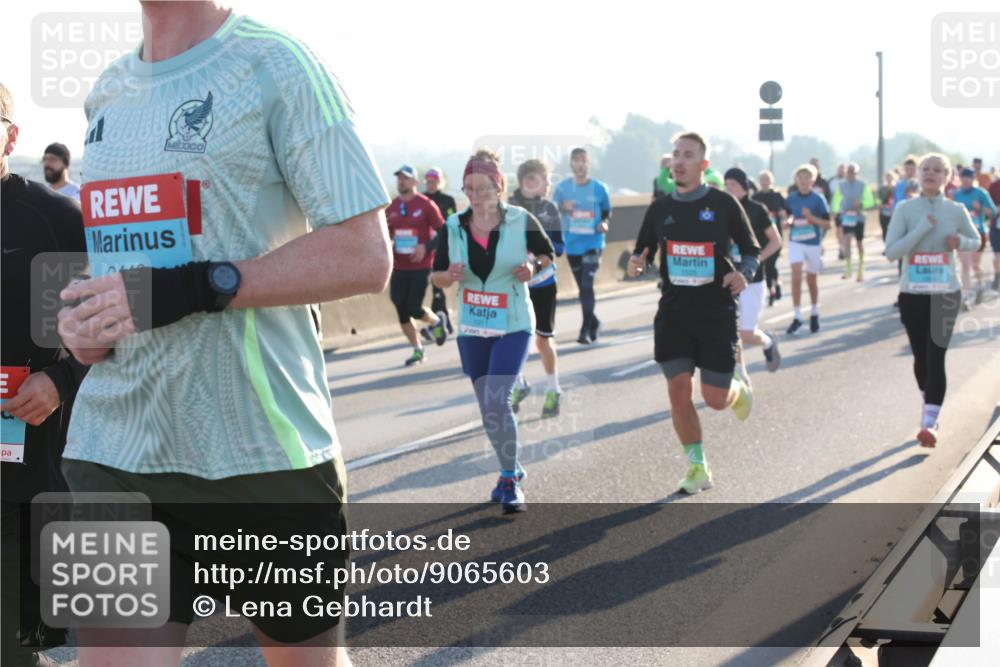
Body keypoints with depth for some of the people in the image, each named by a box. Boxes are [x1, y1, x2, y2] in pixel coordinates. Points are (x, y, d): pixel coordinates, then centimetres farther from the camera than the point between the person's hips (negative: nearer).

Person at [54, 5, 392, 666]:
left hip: (265, 446, -5)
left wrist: (194, 289, -21)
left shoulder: (276, 65, -7)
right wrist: (85, 314, 4)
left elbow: (365, 256, -13)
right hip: (116, 447, 5)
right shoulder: (107, 91, 14)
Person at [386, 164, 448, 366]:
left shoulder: (426, 205, -7)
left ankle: (437, 321, 25)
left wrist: (426, 247, -18)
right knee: (402, 311, 2)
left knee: (414, 309, -8)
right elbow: (386, 235, 17)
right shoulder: (392, 208, 7)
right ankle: (417, 350, 18)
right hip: (399, 268, 5)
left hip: (421, 267, -5)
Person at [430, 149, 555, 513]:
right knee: (487, 408, 11)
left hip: (513, 326, -4)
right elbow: (436, 276, 7)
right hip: (471, 329, 4)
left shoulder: (521, 221, -7)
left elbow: (549, 256, 7)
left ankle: (510, 481, -4)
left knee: (496, 401, -18)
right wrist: (450, 276, -16)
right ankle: (511, 470, 32)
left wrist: (533, 268, -14)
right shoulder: (453, 227, -1)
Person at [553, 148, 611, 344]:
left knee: (587, 285, -15)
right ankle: (594, 322, 31)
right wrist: (562, 208, -17)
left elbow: (607, 212, 11)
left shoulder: (599, 188, -1)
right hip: (572, 245, 3)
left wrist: (604, 223, -9)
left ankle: (586, 329, -12)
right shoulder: (563, 187, 1)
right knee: (583, 287, 12)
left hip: (593, 243, -3)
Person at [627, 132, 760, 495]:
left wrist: (743, 273, -16)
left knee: (715, 398, -2)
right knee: (678, 391, -4)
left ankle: (738, 385, 35)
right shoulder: (659, 209, 7)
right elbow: (642, 252, 16)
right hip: (673, 313, 3)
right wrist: (635, 264, -8)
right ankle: (697, 467, 11)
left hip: (717, 312, -3)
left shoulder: (724, 204, -2)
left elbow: (752, 250, 6)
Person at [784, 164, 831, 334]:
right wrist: (788, 222, -6)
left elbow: (827, 224, -7)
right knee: (796, 277, -14)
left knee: (811, 280, 11)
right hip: (795, 241, 1)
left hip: (813, 243, -1)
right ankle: (797, 316, -11)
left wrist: (811, 217, -22)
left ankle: (814, 314, 31)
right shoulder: (791, 198, 0)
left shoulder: (818, 199, -7)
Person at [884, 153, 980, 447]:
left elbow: (976, 241, 15)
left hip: (945, 294, -1)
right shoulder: (905, 209, -4)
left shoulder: (956, 211, 0)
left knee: (936, 358, -11)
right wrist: (923, 227, -20)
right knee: (921, 357, 11)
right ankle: (929, 408, 35)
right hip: (912, 294, 1)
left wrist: (961, 242, -8)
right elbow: (891, 251, -13)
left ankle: (929, 423, -13)